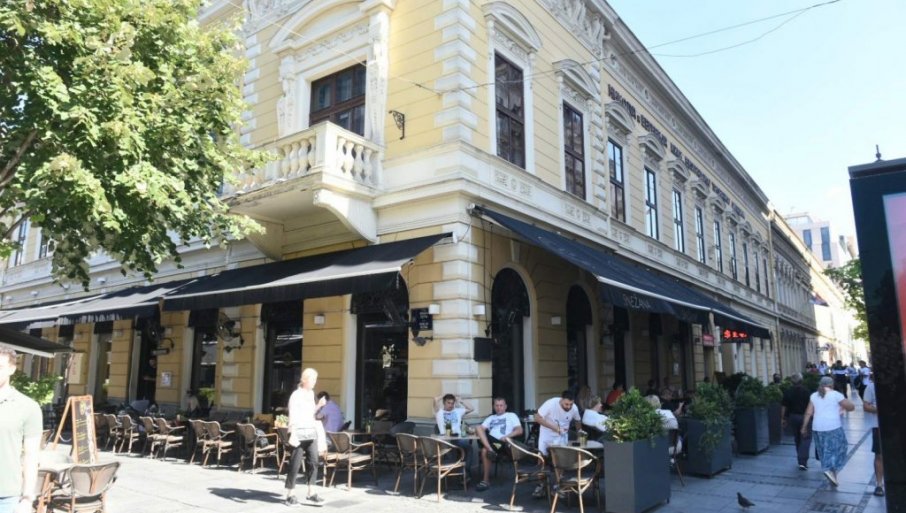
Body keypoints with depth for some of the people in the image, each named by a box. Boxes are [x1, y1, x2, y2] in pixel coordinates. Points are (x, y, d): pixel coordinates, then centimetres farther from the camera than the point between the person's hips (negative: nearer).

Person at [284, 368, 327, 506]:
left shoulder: (311, 393, 14)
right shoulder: (296, 395, -9)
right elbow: (293, 416, -18)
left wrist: (319, 405, 7)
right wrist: (293, 435, -27)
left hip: (311, 432, 7)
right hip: (299, 433, -7)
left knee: (313, 462, 2)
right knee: (295, 464, -1)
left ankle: (310, 494, 7)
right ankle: (289, 495, 10)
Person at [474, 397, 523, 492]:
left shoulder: (511, 415, 18)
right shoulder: (491, 418, 32)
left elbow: (519, 431, 2)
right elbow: (480, 428, 16)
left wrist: (507, 436, -15)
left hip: (503, 442, -5)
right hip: (490, 441, 5)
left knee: (484, 450, -35)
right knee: (478, 428, -28)